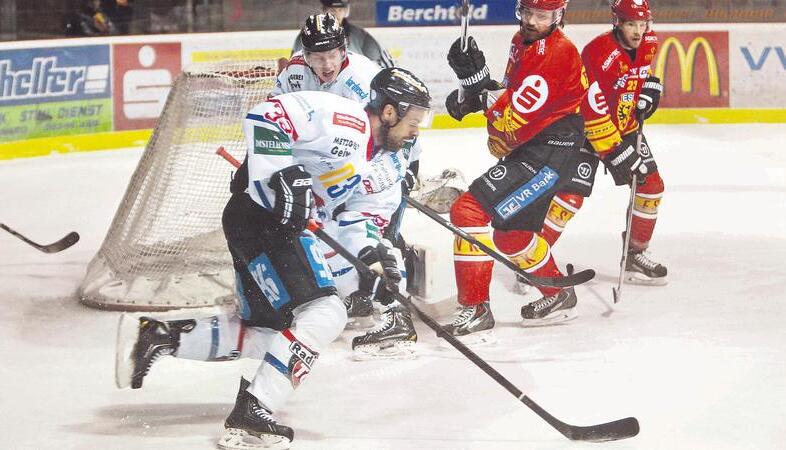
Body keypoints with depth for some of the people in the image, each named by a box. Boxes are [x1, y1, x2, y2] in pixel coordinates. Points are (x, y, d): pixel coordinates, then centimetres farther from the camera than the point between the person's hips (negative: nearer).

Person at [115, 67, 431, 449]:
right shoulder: (344, 119, -13)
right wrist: (283, 175, -28)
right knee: (324, 313, -18)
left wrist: (371, 254, 10)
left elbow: (343, 209, 25)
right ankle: (250, 416, -21)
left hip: (286, 227, 11)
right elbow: (266, 115, -22)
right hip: (260, 214, -11)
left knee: (266, 330, 15)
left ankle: (154, 336, 14)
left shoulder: (367, 156, 19)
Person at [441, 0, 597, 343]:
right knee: (509, 231, 24)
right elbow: (512, 94, 23)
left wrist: (478, 80, -29)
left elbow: (512, 121, -25)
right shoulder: (523, 42, 10)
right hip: (527, 150, 11)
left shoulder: (555, 53, -21)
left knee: (470, 212, -19)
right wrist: (473, 94, 4)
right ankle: (558, 297, 43)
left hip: (547, 154, -11)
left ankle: (475, 313, -17)